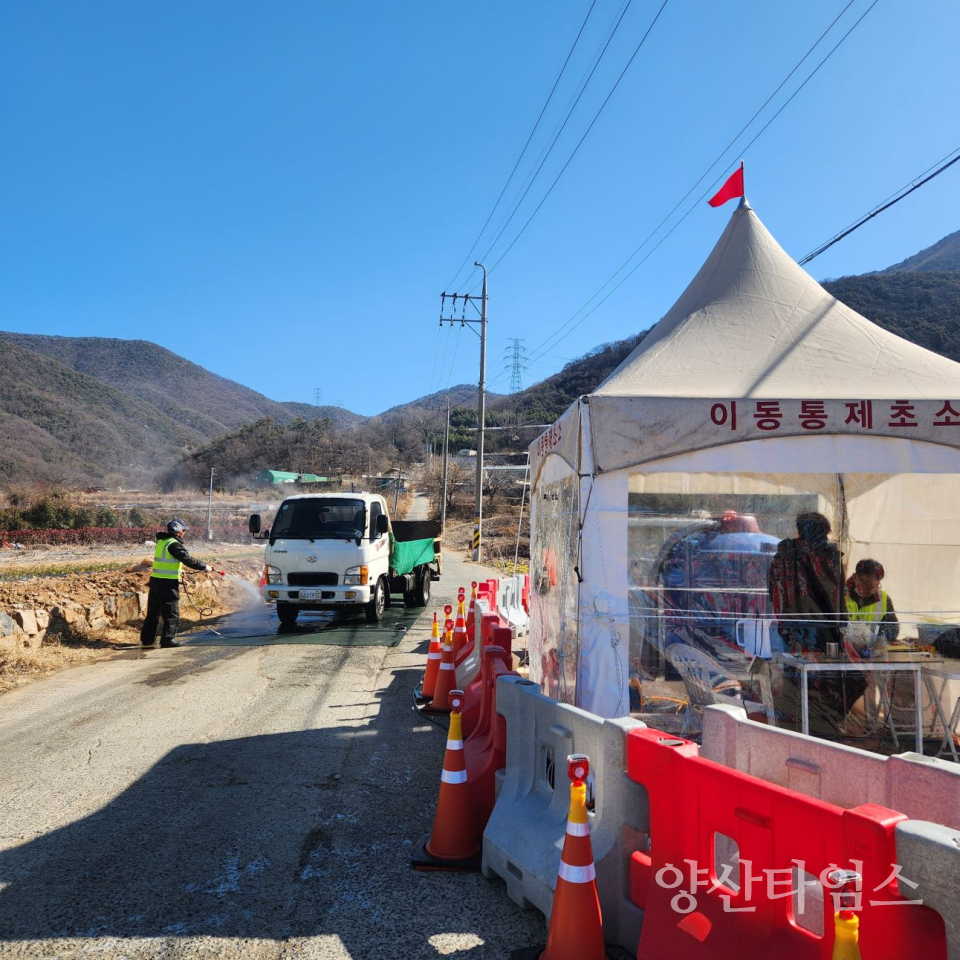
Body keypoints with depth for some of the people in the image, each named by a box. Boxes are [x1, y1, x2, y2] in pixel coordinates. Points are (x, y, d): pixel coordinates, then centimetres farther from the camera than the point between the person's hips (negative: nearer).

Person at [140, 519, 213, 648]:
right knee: (172, 613, 1)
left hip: (155, 580, 9)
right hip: (168, 584, -9)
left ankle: (147, 638, 24)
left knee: (153, 611, 17)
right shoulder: (174, 544, -15)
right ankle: (167, 640, 2)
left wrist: (177, 572, 26)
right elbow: (188, 559, -17)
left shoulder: (161, 541, 12)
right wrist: (205, 566, -8)